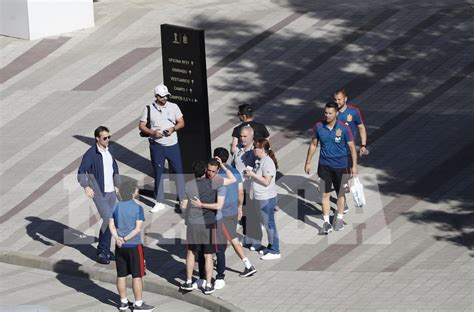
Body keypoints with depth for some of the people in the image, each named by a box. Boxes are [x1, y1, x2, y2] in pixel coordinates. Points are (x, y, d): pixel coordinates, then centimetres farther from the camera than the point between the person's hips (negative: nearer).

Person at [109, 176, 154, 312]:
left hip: (120, 246, 5)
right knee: (137, 275, 2)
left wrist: (117, 238, -11)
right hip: (134, 245, -5)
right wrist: (126, 238, -15)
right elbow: (138, 228, -17)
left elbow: (111, 225, -1)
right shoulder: (137, 208, -12)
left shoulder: (116, 206, 2)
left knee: (121, 275, 11)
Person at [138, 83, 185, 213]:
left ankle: (182, 199, 10)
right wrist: (152, 132, -17)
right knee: (158, 173, 4)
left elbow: (181, 123, 5)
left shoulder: (173, 107, 2)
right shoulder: (149, 109, -1)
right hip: (156, 145, -1)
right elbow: (141, 126, 1)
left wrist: (173, 128, -15)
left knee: (178, 171, 1)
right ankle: (159, 202, 12)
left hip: (172, 144, 1)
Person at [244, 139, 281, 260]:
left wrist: (253, 174, -20)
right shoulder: (260, 161, 10)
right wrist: (249, 174, 4)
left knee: (269, 224, -3)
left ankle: (275, 251, 3)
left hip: (267, 198, -10)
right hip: (261, 198, 10)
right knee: (267, 224, 18)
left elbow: (266, 181, -25)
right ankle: (271, 247, 29)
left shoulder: (268, 162, -20)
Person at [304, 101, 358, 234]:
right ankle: (326, 221, 4)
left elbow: (352, 147, -4)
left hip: (340, 165, -1)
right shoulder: (319, 127, -6)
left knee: (340, 193, 12)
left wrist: (354, 166, -5)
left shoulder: (343, 128, -12)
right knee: (325, 194, -1)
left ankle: (339, 218, 29)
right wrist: (308, 162, 9)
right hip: (324, 165, 1)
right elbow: (313, 144, 7)